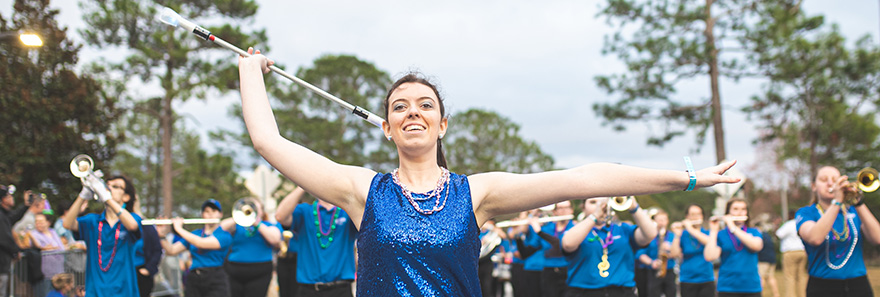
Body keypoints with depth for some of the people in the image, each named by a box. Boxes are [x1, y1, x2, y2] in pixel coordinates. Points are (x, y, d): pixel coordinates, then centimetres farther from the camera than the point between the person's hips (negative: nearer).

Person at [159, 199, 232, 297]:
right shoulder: (194, 234, 14)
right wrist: (162, 235, -9)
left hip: (215, 282, -5)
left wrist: (179, 229, -13)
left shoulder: (224, 236, -3)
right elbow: (171, 251, 9)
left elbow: (201, 243, -18)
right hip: (193, 281, 5)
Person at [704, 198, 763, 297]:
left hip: (752, 288, 2)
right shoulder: (720, 235, 4)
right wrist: (713, 231, -8)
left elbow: (756, 246, -14)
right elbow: (709, 257, -11)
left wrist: (733, 227, -13)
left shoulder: (754, 232, 10)